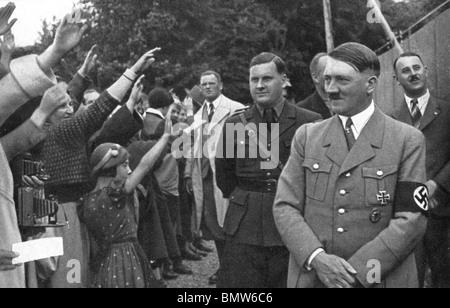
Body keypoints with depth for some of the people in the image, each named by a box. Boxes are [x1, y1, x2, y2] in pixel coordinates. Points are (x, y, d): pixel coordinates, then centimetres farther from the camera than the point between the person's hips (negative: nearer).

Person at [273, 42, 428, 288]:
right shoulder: (307, 137, 4)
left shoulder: (407, 141, -4)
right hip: (310, 277, 2)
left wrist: (357, 271, -16)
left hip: (379, 279, -2)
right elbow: (285, 208, -1)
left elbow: (411, 221, -9)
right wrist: (317, 258, -16)